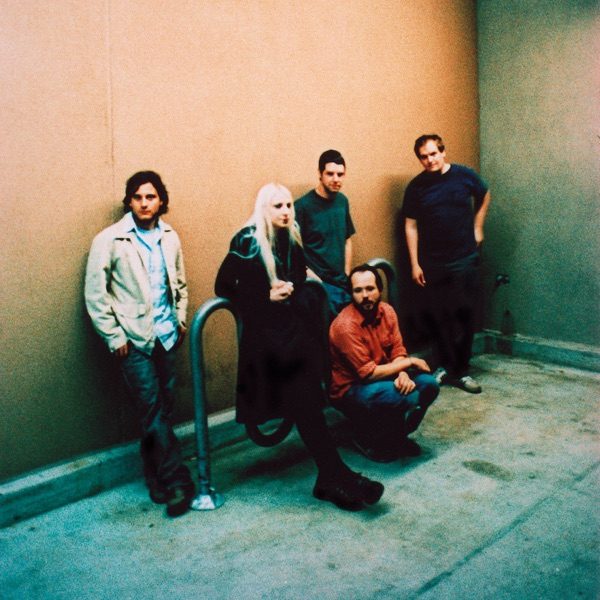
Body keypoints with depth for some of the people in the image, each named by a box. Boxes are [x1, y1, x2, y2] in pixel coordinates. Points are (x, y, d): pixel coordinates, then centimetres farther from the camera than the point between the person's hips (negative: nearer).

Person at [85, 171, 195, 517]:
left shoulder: (169, 238, 7)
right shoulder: (109, 240, -7)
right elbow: (95, 294, -6)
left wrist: (181, 320, 10)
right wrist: (114, 337, -8)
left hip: (167, 335, 5)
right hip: (133, 339, -5)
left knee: (163, 410, 10)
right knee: (153, 412, -5)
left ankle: (157, 480, 26)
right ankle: (178, 483, 4)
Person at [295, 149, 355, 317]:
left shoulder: (343, 201, 6)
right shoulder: (303, 206, -11)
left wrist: (347, 276, 7)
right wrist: (313, 279, -16)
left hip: (343, 283, 5)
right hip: (319, 285, -5)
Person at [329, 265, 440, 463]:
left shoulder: (386, 311, -3)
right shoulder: (345, 325, -26)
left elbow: (398, 350, 0)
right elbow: (368, 373, -25)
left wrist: (403, 374, -23)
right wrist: (409, 362, -17)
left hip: (381, 375, 7)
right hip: (349, 389, -7)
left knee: (428, 384, -12)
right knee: (408, 398, -28)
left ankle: (396, 437, 10)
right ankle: (368, 438, -2)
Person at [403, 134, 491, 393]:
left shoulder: (464, 175, -1)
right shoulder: (416, 187, -1)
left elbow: (484, 197, 19)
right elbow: (410, 226, 1)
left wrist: (477, 229, 11)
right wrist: (414, 264, -3)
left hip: (465, 259, 0)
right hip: (431, 263, 0)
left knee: (464, 314, 2)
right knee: (436, 316, 3)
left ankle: (461, 371, 12)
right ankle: (443, 367, 18)